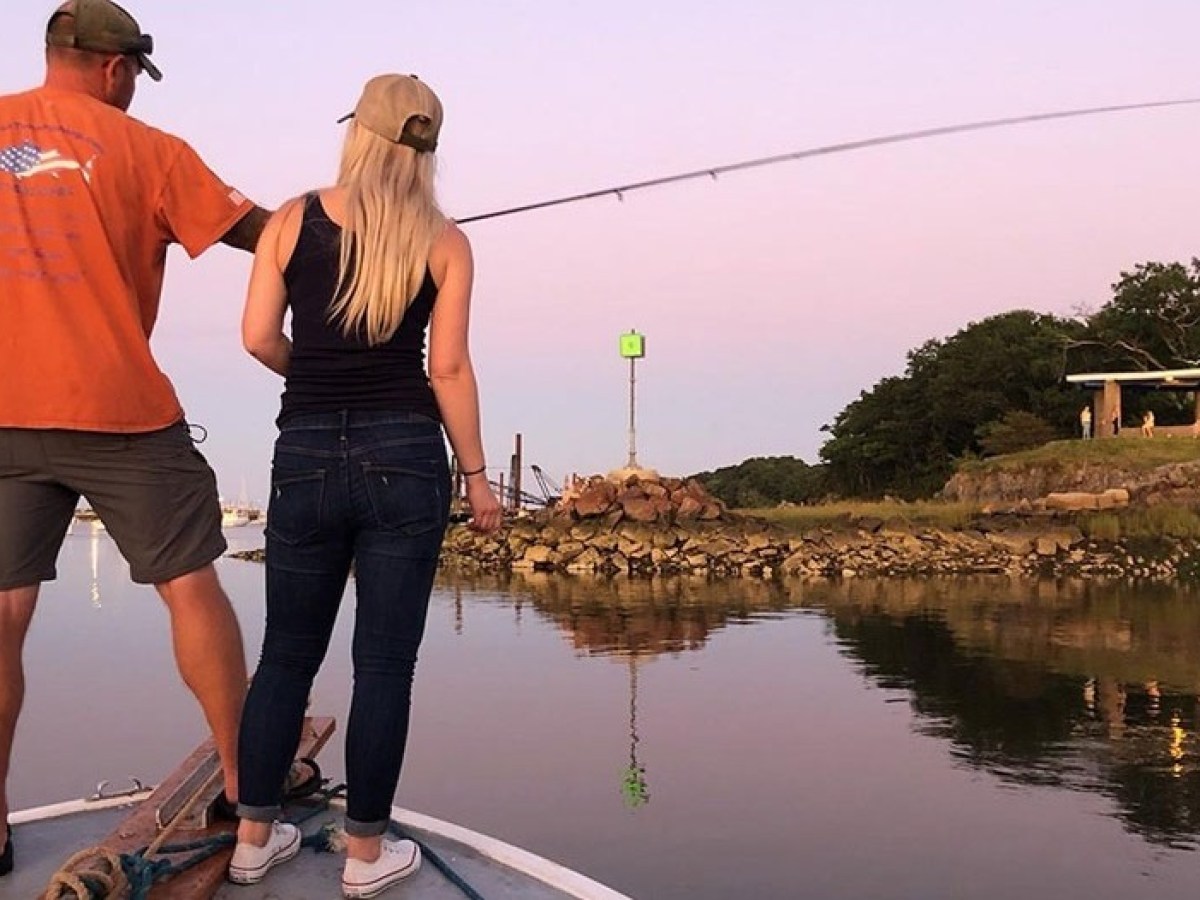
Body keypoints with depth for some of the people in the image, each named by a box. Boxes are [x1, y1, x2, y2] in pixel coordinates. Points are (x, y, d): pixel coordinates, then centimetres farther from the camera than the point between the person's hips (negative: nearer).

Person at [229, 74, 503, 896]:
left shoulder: (293, 220, 3)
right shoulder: (444, 240, 0)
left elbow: (259, 338, 0)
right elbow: (448, 369, -5)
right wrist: (476, 475, 3)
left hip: (306, 459, 2)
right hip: (403, 459, -2)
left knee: (287, 654, 15)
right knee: (384, 663, 6)